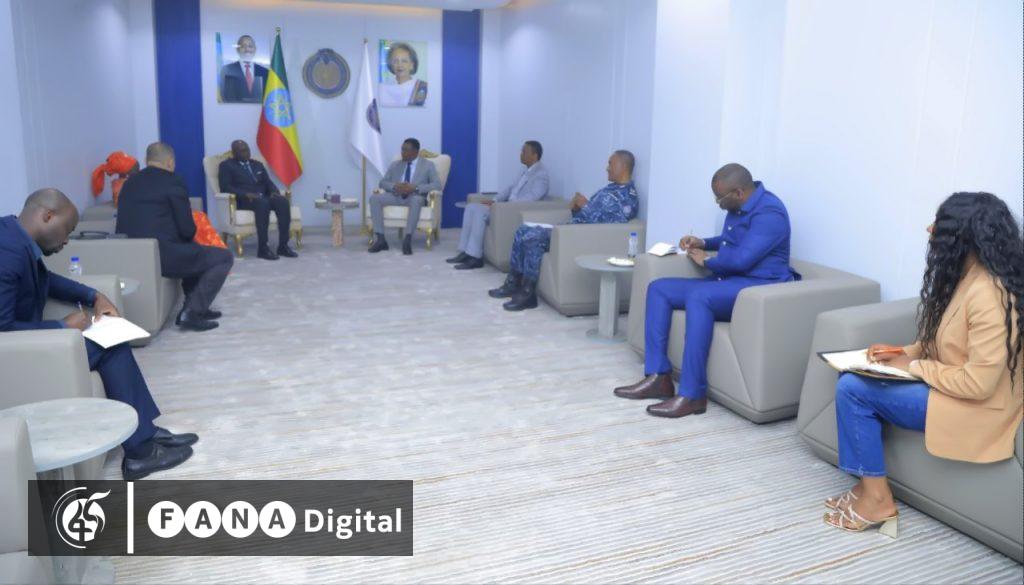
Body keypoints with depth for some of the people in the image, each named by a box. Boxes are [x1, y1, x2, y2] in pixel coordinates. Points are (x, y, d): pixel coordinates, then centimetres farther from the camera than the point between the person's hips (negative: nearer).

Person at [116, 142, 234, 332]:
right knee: (224, 257, 5)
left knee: (194, 252, 32)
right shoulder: (173, 181, -6)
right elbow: (188, 230, -10)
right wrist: (190, 236, 15)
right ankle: (192, 312, -3)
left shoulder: (130, 182, 16)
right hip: (163, 255, -8)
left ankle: (194, 306, 29)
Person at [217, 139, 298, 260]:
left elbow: (268, 182, 17)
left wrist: (274, 192, -8)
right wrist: (246, 194, -21)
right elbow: (225, 188, -5)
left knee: (283, 201, -27)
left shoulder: (258, 165, 26)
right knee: (263, 203, -38)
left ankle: (283, 246, -28)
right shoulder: (226, 166, 9)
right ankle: (262, 248, -38)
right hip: (243, 200, -5)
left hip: (263, 198, 5)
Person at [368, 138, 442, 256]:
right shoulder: (395, 165, 17)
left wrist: (414, 188, -20)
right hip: (396, 196, 4)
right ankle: (380, 239, -27)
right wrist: (394, 186, -12)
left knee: (416, 200, -41)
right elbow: (383, 182, 13)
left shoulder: (428, 165, 5)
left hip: (414, 197, -4)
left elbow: (437, 185, -8)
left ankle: (407, 240, -42)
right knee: (374, 198, -23)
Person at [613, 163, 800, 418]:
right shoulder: (738, 206, 13)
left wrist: (706, 260, -9)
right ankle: (658, 377, -9)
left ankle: (692, 395, -33)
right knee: (658, 288, -2)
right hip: (727, 282, 10)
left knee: (698, 296, -37)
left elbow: (741, 259, -27)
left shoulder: (769, 212, -17)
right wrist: (703, 243, 14)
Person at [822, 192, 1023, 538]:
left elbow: (978, 383, -28)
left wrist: (913, 366, -16)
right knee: (853, 377, 0)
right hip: (950, 387, 10)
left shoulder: (989, 296, -27)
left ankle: (877, 500, -2)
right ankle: (869, 486, 3)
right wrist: (904, 353, 1)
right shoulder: (966, 276, 4)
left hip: (975, 409, -10)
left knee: (853, 389, -16)